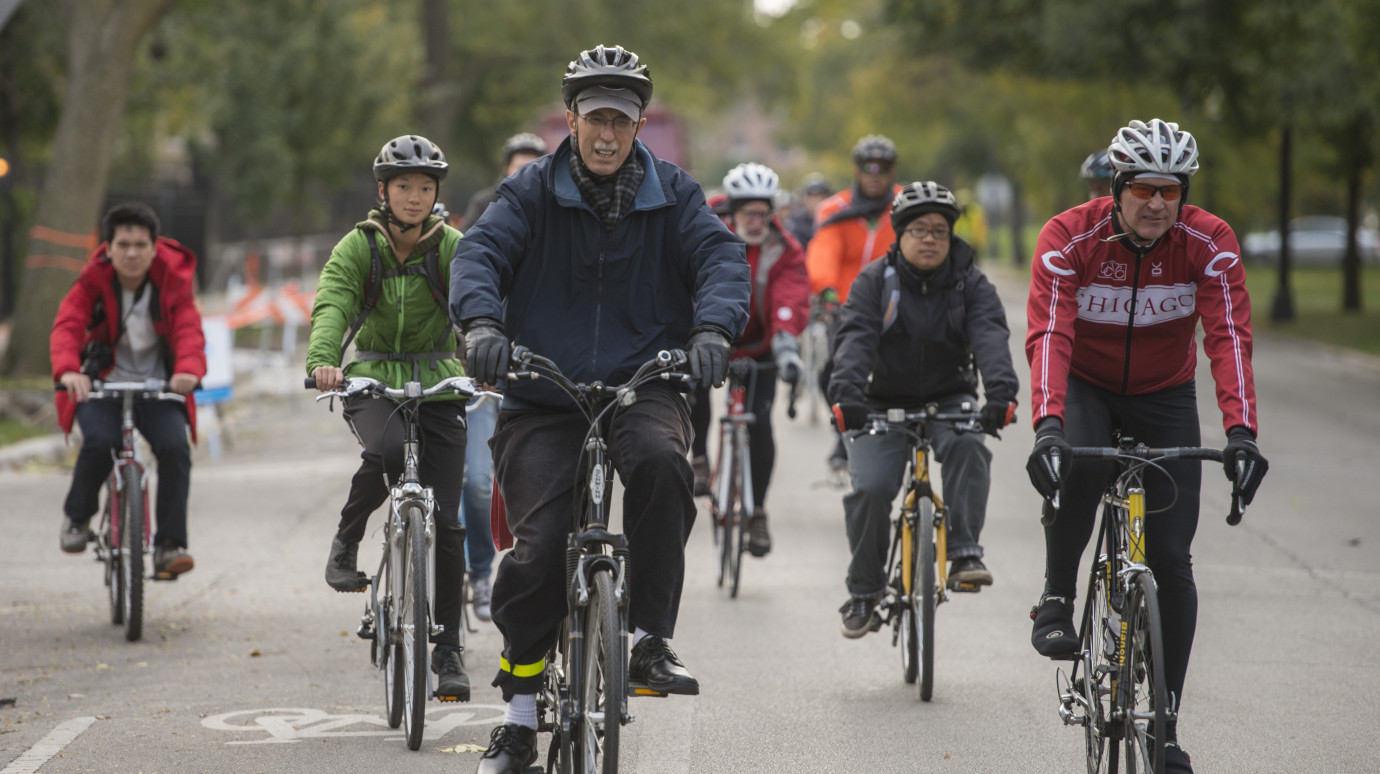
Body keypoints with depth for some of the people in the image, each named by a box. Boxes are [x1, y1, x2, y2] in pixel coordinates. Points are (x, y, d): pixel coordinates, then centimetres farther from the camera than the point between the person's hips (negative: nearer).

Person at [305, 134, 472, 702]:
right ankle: (346, 543, -8)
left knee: (445, 520, -3)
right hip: (373, 381, -1)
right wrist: (322, 361, -41)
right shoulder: (359, 246, -6)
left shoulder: (451, 247, -5)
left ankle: (448, 649, 9)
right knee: (385, 452, -36)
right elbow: (331, 305, -21)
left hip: (438, 385, 1)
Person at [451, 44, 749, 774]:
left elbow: (721, 255, -5)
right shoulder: (530, 191, 4)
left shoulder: (672, 194, 7)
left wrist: (712, 328, -26)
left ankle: (649, 639, -22)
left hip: (640, 385, 1)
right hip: (543, 398, 0)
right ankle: (519, 715, 2)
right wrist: (481, 322, -30)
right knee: (539, 549, -14)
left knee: (659, 461, -34)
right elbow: (480, 252, -9)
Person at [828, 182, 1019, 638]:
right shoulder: (875, 282, -5)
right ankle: (864, 592, -2)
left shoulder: (971, 286, -3)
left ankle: (965, 552, -27)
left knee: (966, 445, -33)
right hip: (884, 405, 0)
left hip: (949, 401, 0)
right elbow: (856, 338, -22)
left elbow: (990, 335, -21)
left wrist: (1001, 390, -42)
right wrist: (845, 392, -41)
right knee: (870, 488, -20)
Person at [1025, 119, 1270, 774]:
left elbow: (1228, 338, -29)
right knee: (1077, 468, -37)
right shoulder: (1068, 237, -23)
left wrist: (1240, 431, -43)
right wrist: (1047, 425, -48)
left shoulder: (1209, 243, -20)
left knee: (1171, 560, -7)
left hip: (1164, 397, 1)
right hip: (1084, 387, -1)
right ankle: (1057, 599, -12)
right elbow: (1049, 335, -33)